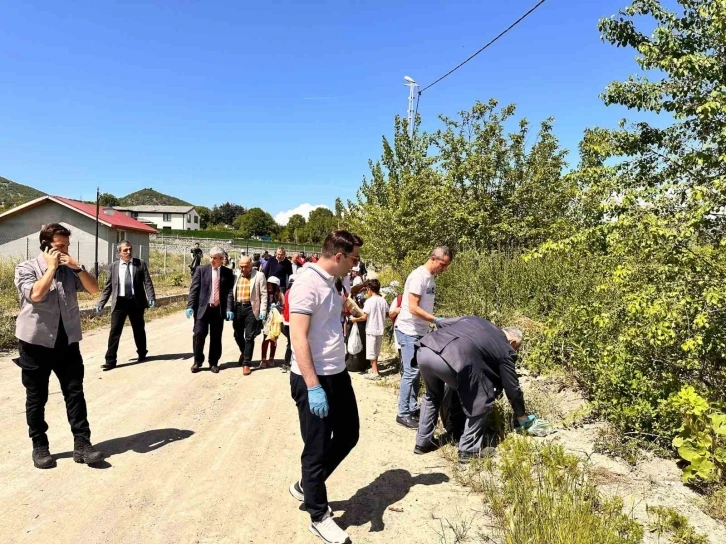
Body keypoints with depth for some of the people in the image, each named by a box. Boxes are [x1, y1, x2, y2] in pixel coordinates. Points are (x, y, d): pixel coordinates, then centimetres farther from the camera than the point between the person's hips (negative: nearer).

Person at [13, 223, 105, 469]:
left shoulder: (70, 269, 8)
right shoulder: (26, 268, -4)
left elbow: (94, 289, 0)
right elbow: (35, 294, -21)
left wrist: (78, 267, -11)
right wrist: (51, 268, -13)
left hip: (67, 342, 3)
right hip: (36, 342, -3)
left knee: (75, 393, 3)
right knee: (36, 397, 8)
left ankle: (82, 444, 8)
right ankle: (39, 446, 22)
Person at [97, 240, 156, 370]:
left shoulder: (140, 264, 1)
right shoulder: (114, 266, 5)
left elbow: (148, 282, -4)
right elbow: (108, 286, 8)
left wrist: (151, 298, -17)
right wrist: (101, 303, 2)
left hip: (136, 301, 0)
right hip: (119, 302, 1)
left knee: (139, 329, 14)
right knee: (114, 331, -2)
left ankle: (142, 353, 33)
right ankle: (110, 360, 3)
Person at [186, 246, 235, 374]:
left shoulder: (227, 273, 3)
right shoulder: (201, 270, 2)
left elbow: (230, 292, -1)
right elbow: (194, 289, -2)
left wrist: (229, 309, -11)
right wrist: (190, 306, -11)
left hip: (219, 309, 1)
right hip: (202, 308, 0)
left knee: (216, 337, 7)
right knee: (199, 334, -4)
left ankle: (213, 363, 19)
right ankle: (197, 361, 14)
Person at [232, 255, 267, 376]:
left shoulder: (259, 275, -2)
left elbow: (263, 294, -3)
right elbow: (232, 292, 13)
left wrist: (263, 311, -8)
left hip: (251, 309, -4)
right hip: (238, 308, 4)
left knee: (249, 337, -1)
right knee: (238, 335, 12)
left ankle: (246, 363, 8)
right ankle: (244, 352, 41)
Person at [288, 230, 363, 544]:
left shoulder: (329, 282, 10)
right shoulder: (307, 283, -19)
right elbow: (298, 338, -24)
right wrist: (313, 387, -25)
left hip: (337, 374, 10)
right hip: (313, 379, -10)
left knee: (348, 434, 20)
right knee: (317, 448, 6)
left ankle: (306, 486, 38)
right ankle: (319, 517, 27)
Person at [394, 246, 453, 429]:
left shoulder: (431, 277, 10)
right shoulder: (419, 276, -18)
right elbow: (413, 308, -22)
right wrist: (437, 320, -22)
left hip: (420, 332, 9)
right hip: (408, 331, -9)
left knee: (416, 371, 13)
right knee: (411, 372, -6)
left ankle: (412, 409, 23)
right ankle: (403, 414, 3)